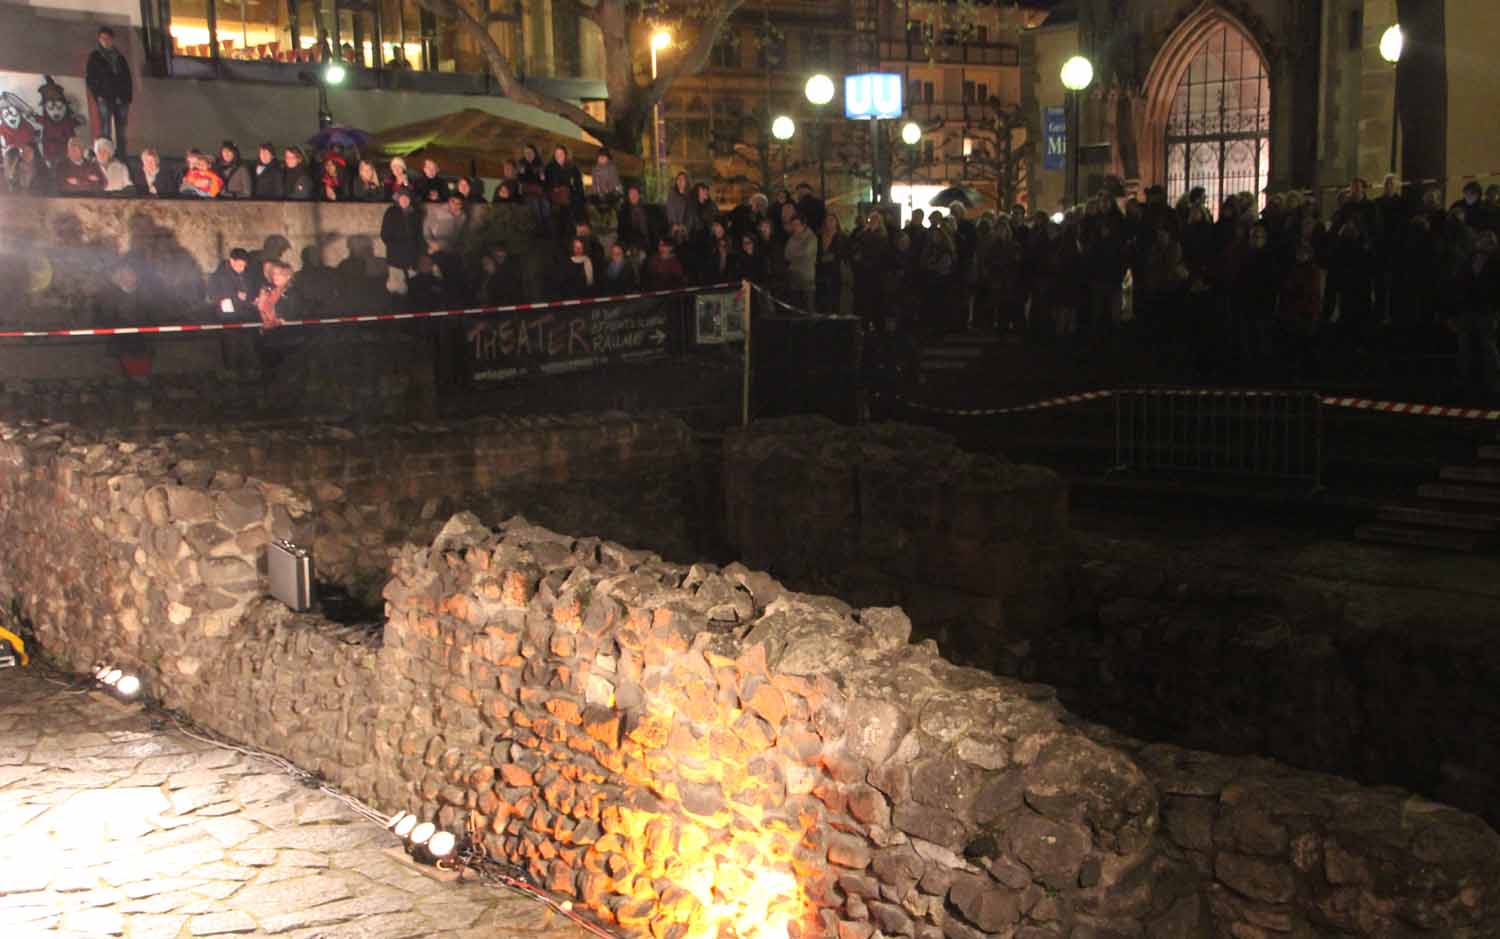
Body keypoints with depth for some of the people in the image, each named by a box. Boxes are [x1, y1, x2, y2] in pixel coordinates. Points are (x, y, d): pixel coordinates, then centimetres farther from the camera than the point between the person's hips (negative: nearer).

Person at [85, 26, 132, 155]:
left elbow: (127, 78, 18)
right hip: (105, 98, -3)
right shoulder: (95, 57, 9)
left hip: (120, 99, 3)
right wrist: (97, 96, -7)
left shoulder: (119, 57, 19)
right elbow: (89, 78, 5)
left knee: (120, 131, 0)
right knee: (106, 130, -12)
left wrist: (128, 97, 6)